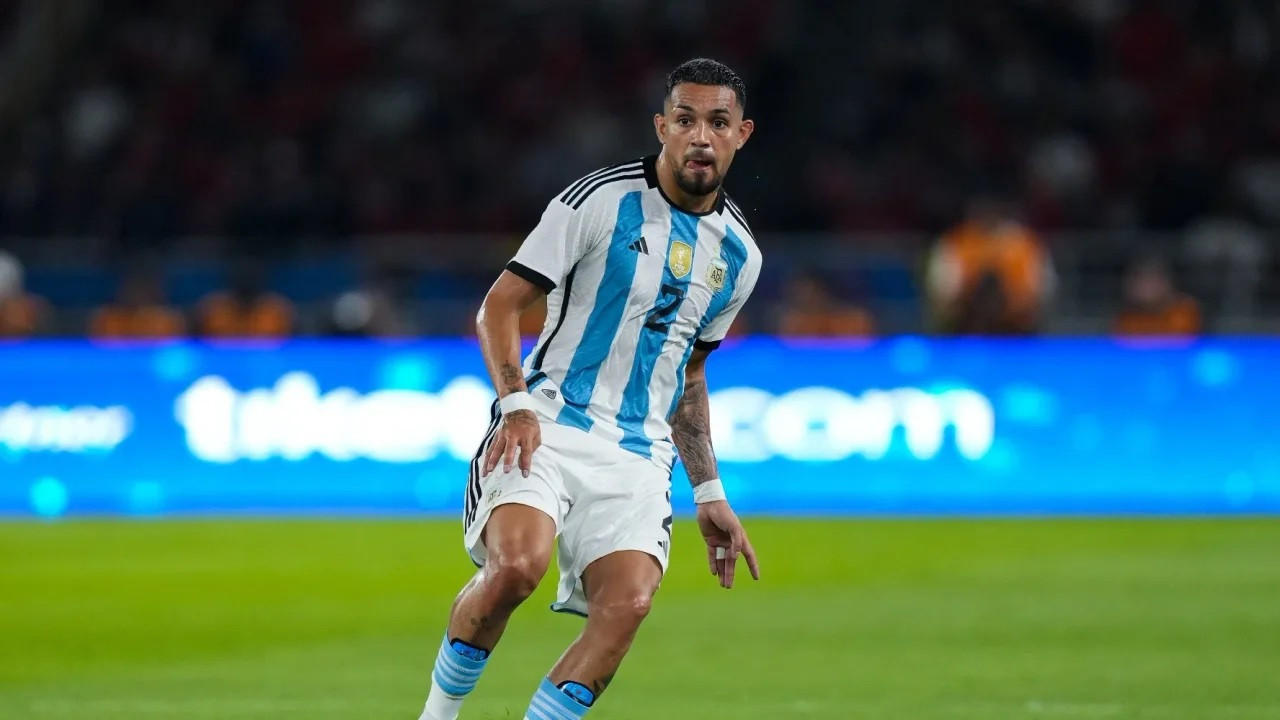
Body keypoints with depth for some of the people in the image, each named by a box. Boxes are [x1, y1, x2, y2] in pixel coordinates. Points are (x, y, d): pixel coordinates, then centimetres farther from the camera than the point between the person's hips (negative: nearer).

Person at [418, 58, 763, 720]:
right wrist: (518, 404, -18)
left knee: (628, 601, -21)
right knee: (516, 564, -30)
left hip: (641, 454, 5)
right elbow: (499, 306, -3)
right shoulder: (601, 200, -3)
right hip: (549, 423, -5)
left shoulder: (738, 254, 14)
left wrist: (708, 494, 22)